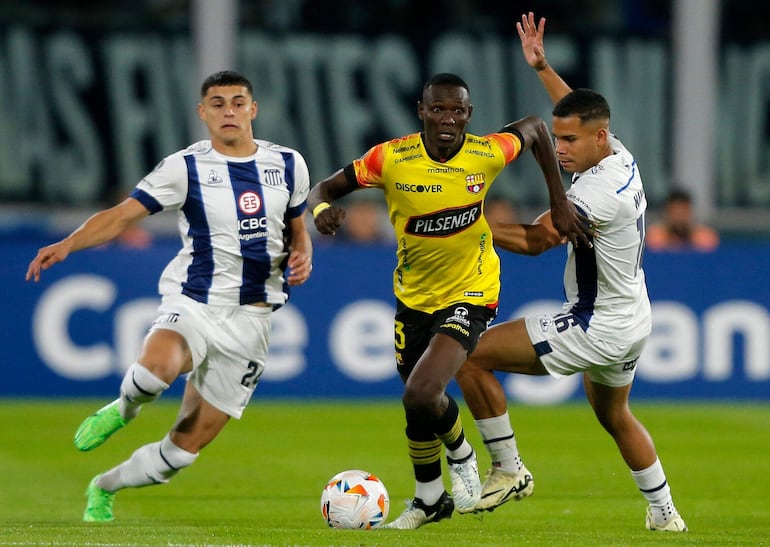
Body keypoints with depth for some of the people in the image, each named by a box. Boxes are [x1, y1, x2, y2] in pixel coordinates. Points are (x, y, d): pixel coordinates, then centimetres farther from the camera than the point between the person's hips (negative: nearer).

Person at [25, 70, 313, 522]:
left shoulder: (288, 164, 6)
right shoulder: (186, 167, -4)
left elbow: (298, 229, 21)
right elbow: (124, 215, -9)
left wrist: (302, 256, -3)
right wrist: (67, 245, -25)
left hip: (249, 318, 3)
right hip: (192, 303, -3)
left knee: (188, 444, 2)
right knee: (157, 367, -40)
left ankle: (104, 488, 28)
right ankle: (125, 408, -3)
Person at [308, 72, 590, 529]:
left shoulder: (488, 155, -17)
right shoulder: (391, 158, -17)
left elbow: (536, 128, 3)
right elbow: (325, 189, -6)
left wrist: (561, 204, 1)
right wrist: (323, 208, -31)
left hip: (470, 294, -3)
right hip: (413, 296, 3)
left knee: (421, 394, -22)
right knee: (418, 407, 15)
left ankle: (462, 456, 11)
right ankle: (429, 500, 41)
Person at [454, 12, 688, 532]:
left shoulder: (599, 192, -27)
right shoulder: (621, 156, 0)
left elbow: (534, 239, -22)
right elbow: (582, 109, 22)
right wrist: (543, 68, 21)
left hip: (597, 329, -10)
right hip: (632, 319, 10)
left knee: (471, 357, -10)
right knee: (615, 416, 31)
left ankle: (509, 470, -1)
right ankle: (665, 513, 37)